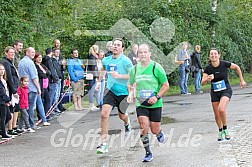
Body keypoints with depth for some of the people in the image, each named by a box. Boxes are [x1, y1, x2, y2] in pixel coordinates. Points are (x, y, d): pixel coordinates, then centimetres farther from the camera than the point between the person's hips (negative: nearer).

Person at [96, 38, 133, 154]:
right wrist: (99, 81, 28)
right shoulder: (106, 60, 4)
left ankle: (127, 124, 57)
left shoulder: (125, 61, -13)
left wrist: (119, 75, -26)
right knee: (104, 114, -14)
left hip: (123, 92, -3)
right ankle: (104, 144, -11)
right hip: (111, 91, 3)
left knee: (121, 115, 16)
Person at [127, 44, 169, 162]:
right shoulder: (134, 69, 2)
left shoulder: (156, 67, -8)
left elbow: (166, 85, -3)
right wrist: (131, 93, 1)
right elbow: (130, 84, 20)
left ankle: (159, 133, 41)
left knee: (154, 130, 2)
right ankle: (148, 153, 2)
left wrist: (157, 97, -15)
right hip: (140, 104, 2)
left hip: (155, 104, -2)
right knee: (144, 128, -14)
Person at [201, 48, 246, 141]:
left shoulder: (224, 64, -13)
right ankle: (220, 131, 36)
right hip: (214, 93, 3)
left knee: (221, 109, -28)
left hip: (226, 91, -3)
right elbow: (202, 83, -8)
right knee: (217, 115, 9)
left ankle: (225, 129, -5)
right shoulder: (208, 68, -8)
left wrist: (241, 80, 9)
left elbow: (237, 67, 5)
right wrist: (208, 79, -29)